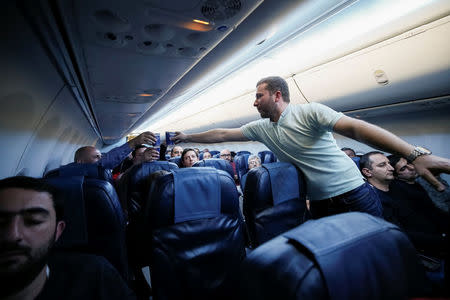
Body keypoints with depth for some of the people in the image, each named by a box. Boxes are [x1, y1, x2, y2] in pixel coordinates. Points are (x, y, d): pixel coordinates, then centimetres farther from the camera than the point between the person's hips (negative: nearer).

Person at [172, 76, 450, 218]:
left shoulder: (309, 112, -14)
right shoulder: (261, 128, 3)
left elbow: (356, 128, -25)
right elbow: (222, 135, 9)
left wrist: (415, 154, -36)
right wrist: (188, 137, 15)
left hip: (353, 192, -5)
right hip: (320, 203, 6)